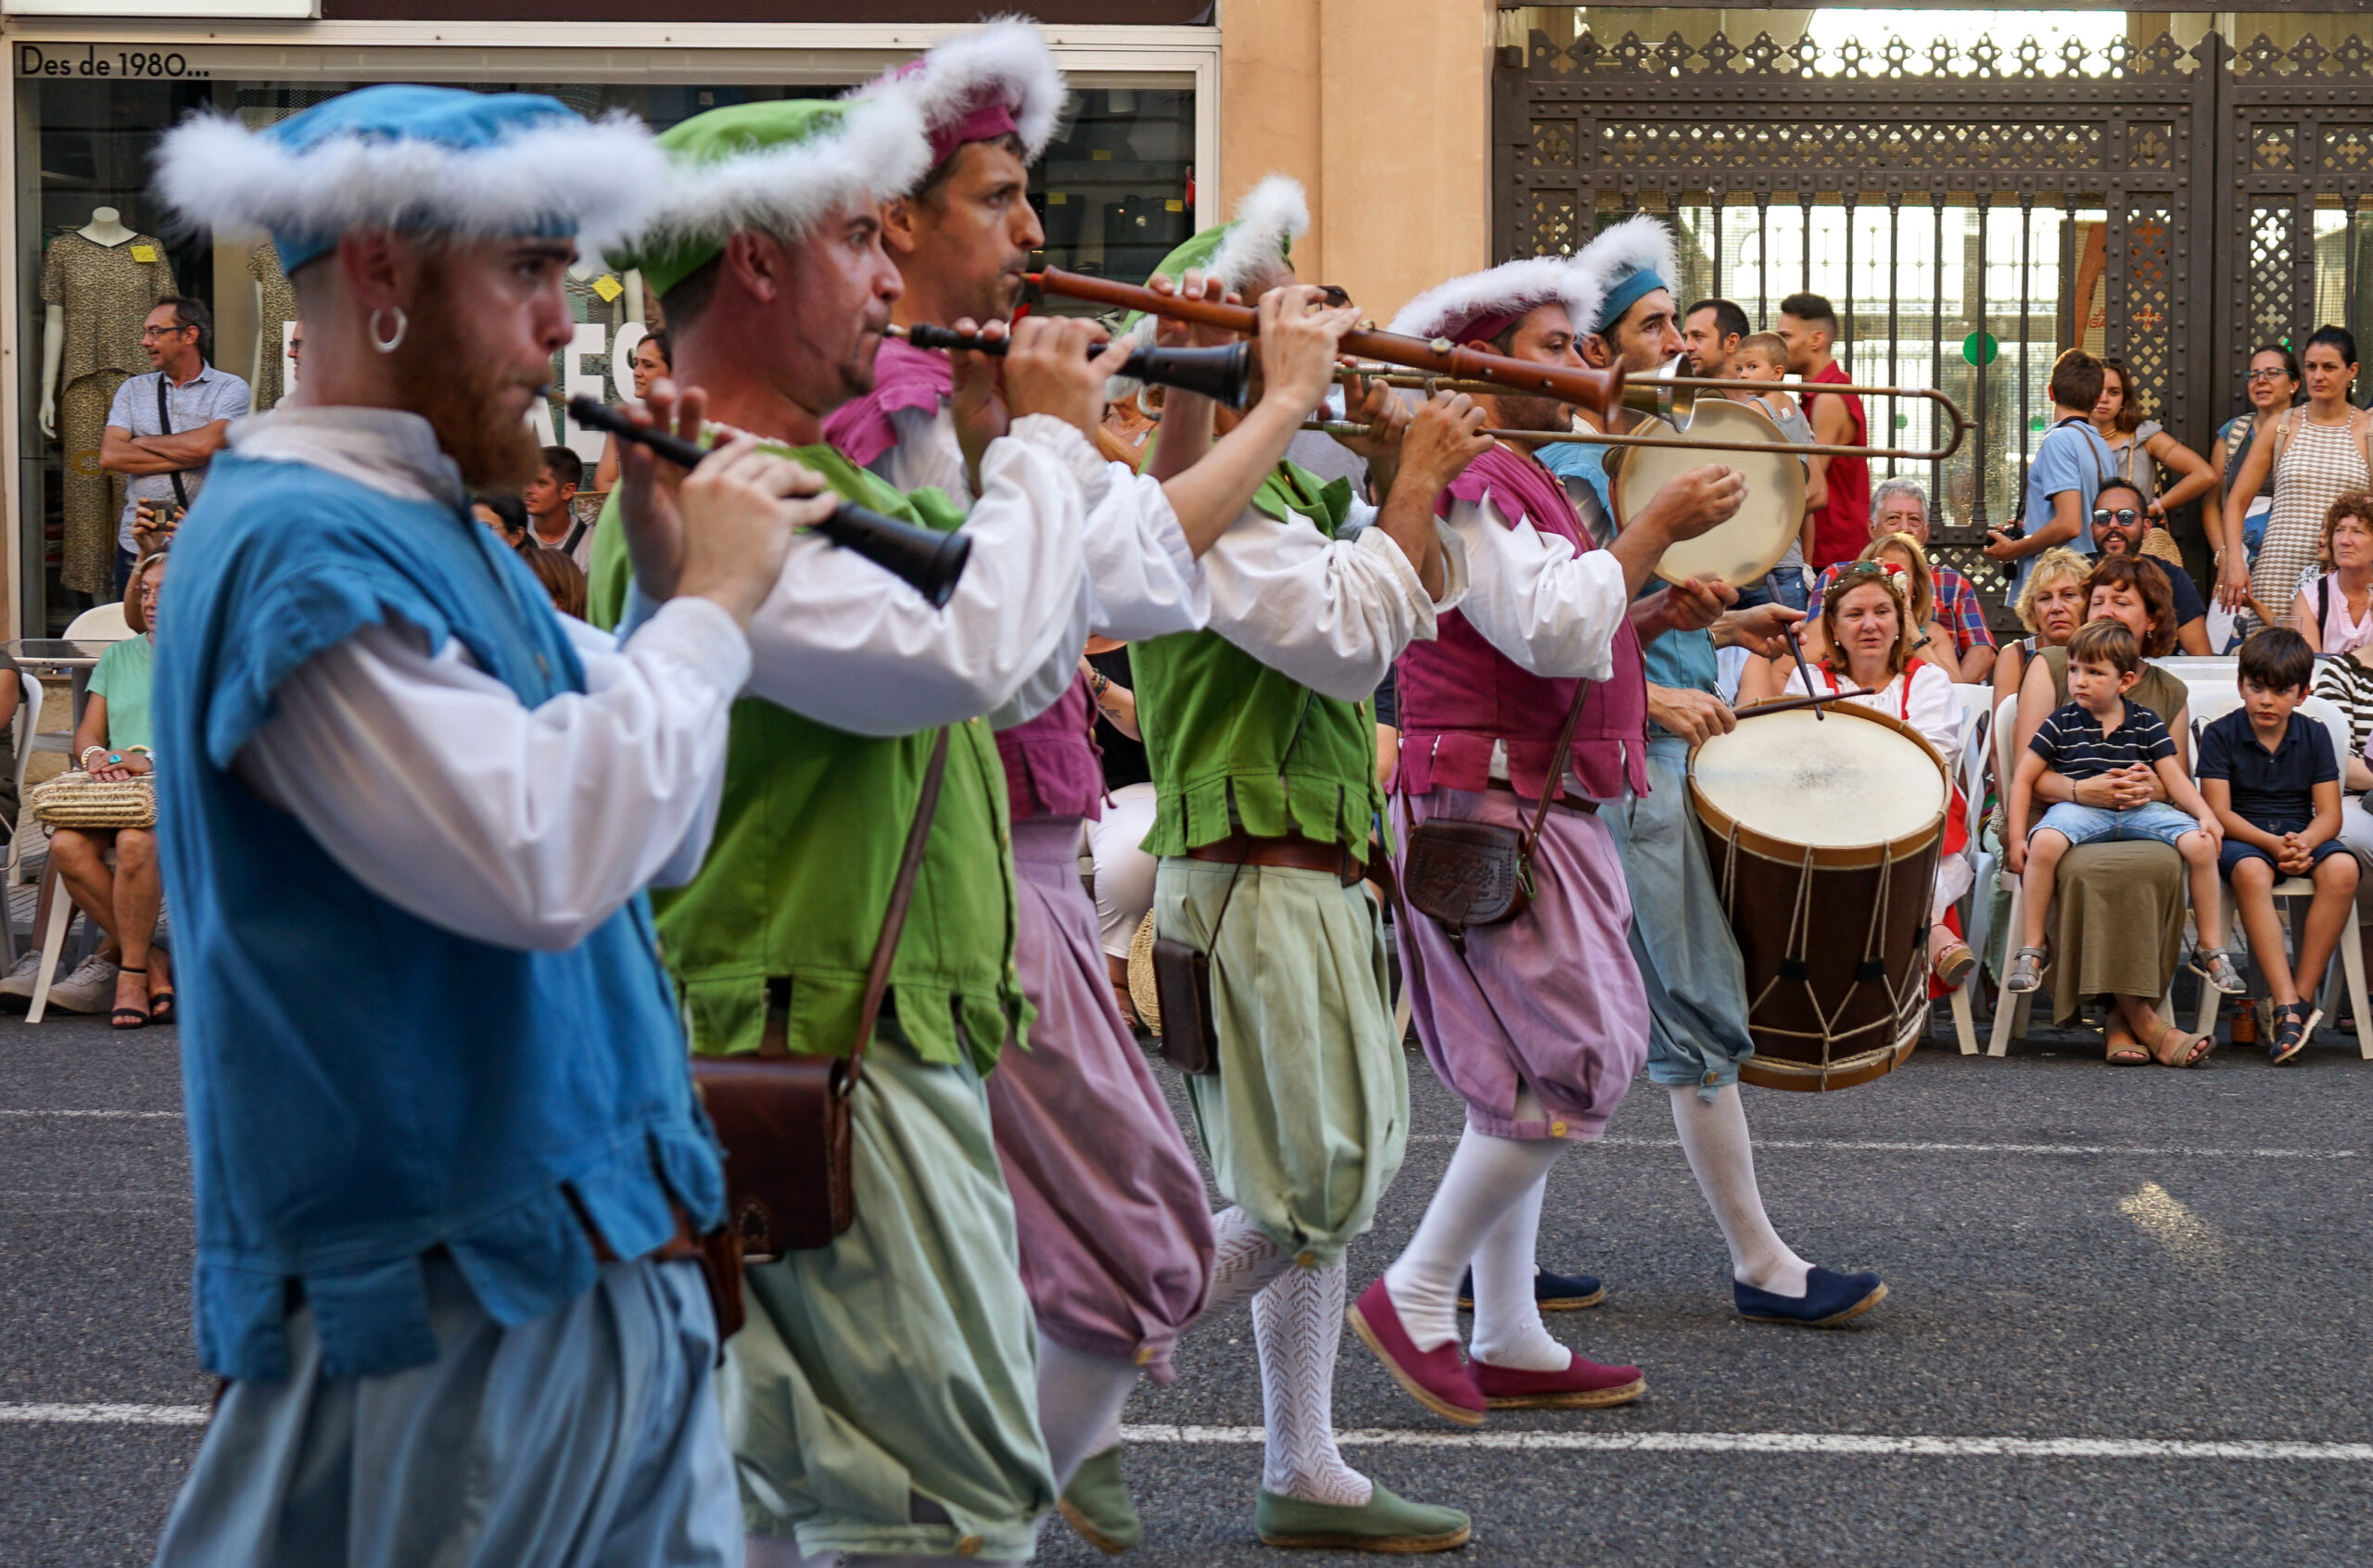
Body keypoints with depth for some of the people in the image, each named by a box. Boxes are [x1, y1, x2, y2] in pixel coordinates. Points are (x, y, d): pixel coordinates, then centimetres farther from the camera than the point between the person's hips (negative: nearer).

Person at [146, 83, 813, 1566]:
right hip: (445, 1310, -9)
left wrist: (685, 586, 3)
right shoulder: (294, 548, -18)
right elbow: (544, 863, -28)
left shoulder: (442, 533, 14)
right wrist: (711, 606, -18)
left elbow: (649, 832, 17)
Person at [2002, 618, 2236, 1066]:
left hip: (2139, 810, 2)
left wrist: (2206, 814, -8)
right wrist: (2016, 837, -4)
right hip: (2078, 808, -2)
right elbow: (2024, 778, 5)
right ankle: (2031, 949, -24)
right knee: (2045, 842, -37)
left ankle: (2211, 950, -6)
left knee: (2201, 843, -21)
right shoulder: (2061, 723, 4)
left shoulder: (2146, 723, 10)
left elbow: (2174, 777, 8)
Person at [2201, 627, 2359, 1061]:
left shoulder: (2314, 736, 8)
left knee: (2341, 868, -32)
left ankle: (2301, 995, -28)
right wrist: (2272, 844, -23)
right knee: (2250, 871, -39)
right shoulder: (2221, 735, 0)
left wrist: (2302, 843, -22)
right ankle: (2288, 1006, -43)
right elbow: (2219, 813, -8)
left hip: (2301, 836, 3)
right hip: (2243, 838, -3)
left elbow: (2329, 815, 1)